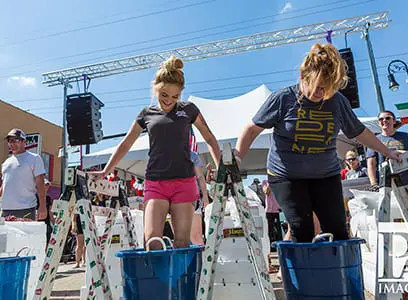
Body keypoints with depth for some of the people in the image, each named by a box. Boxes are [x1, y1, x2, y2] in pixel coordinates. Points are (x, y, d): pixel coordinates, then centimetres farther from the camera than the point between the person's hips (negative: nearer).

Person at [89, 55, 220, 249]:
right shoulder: (147, 114, 10)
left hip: (184, 181, -1)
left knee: (182, 243, 0)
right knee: (151, 241, -11)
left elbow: (210, 140, 11)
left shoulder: (188, 109, 7)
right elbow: (125, 145, 16)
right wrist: (105, 172, 14)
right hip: (155, 183, 1)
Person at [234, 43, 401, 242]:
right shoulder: (283, 99, -11)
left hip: (326, 176, 3)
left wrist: (387, 152, 21)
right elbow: (253, 129, -6)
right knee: (302, 232, -6)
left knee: (338, 231, 2)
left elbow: (359, 132, 14)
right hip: (286, 176, -3)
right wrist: (236, 159, -12)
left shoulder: (338, 101, -1)